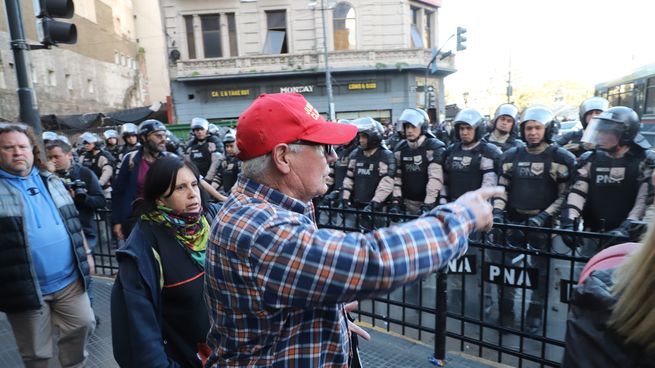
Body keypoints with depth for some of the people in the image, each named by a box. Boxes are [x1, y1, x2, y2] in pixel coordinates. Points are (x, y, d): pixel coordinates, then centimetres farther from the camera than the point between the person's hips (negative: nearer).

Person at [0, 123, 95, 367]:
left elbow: (73, 220, 15)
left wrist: (86, 253, 13)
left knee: (82, 325, 15)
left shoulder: (51, 181, 8)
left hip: (70, 279, 4)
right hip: (26, 288, -3)